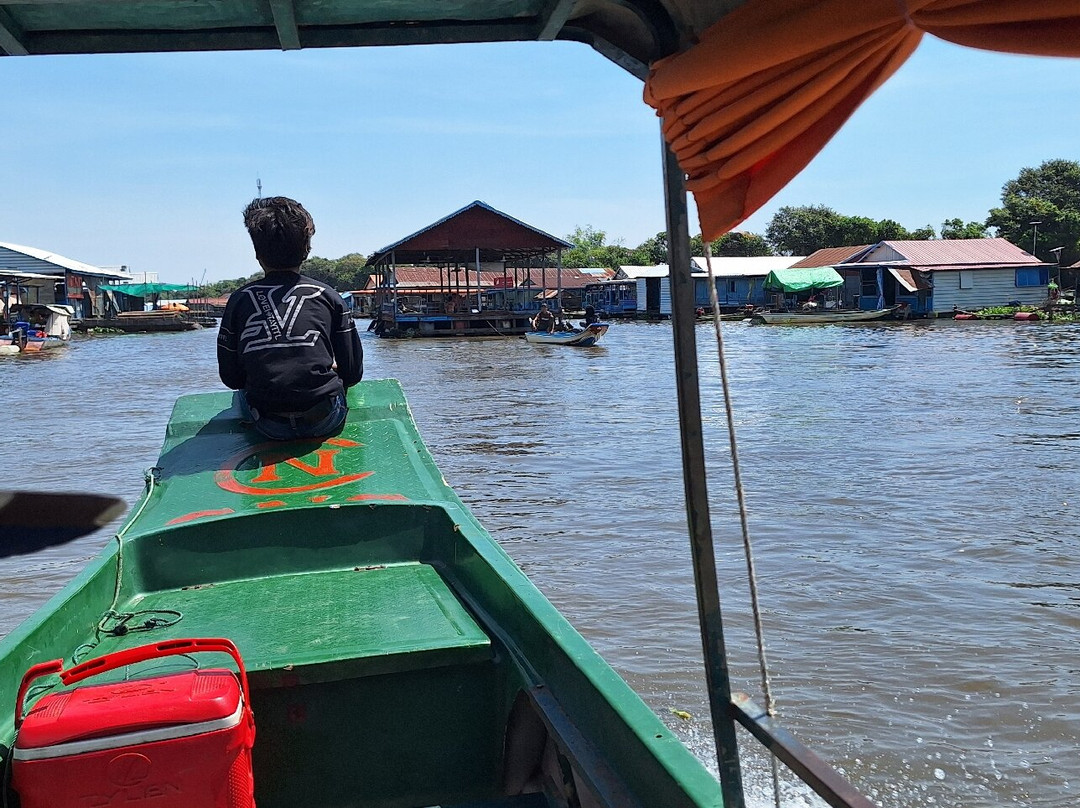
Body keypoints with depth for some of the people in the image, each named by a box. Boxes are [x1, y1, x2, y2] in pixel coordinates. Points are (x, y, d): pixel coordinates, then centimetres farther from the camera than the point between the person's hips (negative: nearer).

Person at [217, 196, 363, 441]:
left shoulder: (239, 300, 3)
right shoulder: (326, 296, 2)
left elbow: (230, 377, 6)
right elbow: (353, 372, 3)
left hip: (269, 426, 1)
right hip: (325, 421, 0)